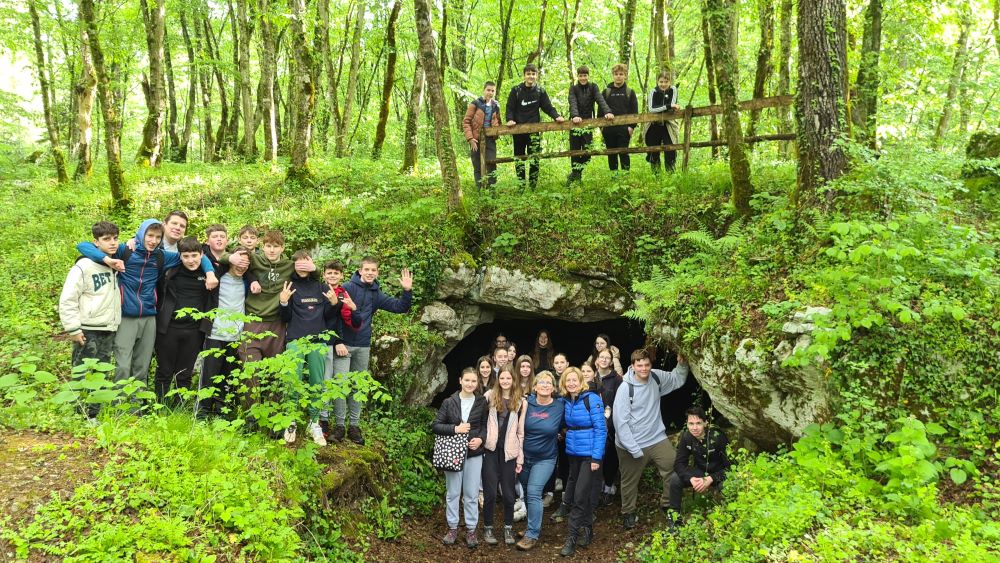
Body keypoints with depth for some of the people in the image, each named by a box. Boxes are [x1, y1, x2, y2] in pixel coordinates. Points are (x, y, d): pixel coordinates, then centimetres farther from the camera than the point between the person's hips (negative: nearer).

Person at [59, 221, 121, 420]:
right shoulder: (84, 267, -10)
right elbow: (67, 300, -12)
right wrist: (73, 329, -14)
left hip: (108, 331, 6)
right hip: (88, 331, -6)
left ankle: (93, 415, 19)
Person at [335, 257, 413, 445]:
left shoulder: (376, 294, 8)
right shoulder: (348, 288, -7)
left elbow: (400, 307, 6)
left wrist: (407, 291, -11)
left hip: (363, 347, 5)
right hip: (344, 344, -5)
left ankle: (354, 425, 17)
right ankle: (339, 424, 3)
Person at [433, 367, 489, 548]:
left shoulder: (482, 402, 0)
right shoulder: (449, 402, -1)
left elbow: (486, 425, 6)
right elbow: (436, 426, -2)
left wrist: (481, 439, -13)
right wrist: (455, 429, -16)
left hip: (474, 453, 0)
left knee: (472, 494, 6)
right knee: (453, 493, 9)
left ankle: (471, 529, 18)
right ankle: (452, 528, 22)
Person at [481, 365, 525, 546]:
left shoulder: (520, 401, 5)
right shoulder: (489, 395, 2)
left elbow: (521, 431, 6)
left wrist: (521, 457, 4)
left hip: (509, 451, 1)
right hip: (490, 449, -1)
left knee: (508, 492, 6)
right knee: (490, 492, 1)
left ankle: (508, 528, 22)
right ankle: (488, 528, 17)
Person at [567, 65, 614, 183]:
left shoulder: (593, 87, 4)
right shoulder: (573, 88, 2)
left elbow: (600, 100, -13)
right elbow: (573, 103, -15)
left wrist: (607, 111, -32)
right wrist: (575, 115, -35)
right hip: (575, 123, -1)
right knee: (575, 151, 1)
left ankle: (578, 172, 18)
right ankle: (574, 173, 10)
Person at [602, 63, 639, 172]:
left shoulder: (630, 92, 7)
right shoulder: (606, 92, 9)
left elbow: (634, 110, 5)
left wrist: (632, 126, -6)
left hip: (624, 129, -2)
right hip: (609, 128, 2)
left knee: (624, 154, -3)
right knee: (611, 155, 6)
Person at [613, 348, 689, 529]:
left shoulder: (657, 377, -5)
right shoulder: (625, 388, -21)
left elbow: (677, 380, 16)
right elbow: (620, 421, -21)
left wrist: (682, 364, -4)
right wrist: (633, 449, -22)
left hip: (657, 438, 4)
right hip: (632, 444, -4)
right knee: (630, 481, 12)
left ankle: (668, 504, 25)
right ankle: (628, 512, 35)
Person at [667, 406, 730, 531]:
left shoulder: (717, 437, -26)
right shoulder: (686, 437, -14)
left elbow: (730, 465, -23)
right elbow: (679, 463, -14)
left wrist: (710, 480, -35)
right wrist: (691, 479, -33)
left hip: (719, 474, -4)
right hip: (700, 471, 4)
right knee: (675, 479, -20)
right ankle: (674, 515, -4)